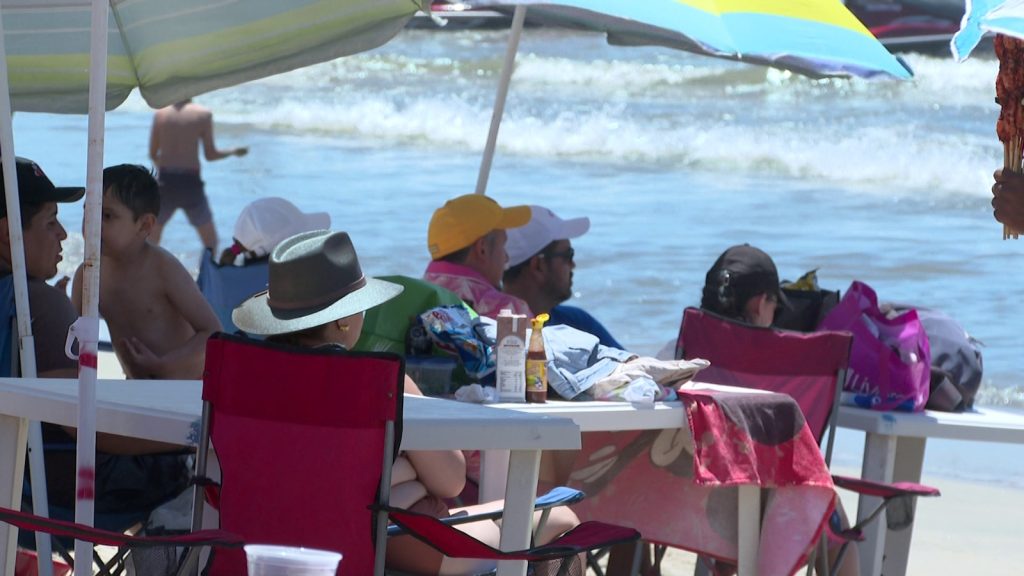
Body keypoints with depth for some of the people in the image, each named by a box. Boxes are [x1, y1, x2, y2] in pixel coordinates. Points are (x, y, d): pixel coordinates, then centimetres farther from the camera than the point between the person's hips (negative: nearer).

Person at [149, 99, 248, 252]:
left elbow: (152, 154, 6)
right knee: (210, 239, 12)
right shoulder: (203, 114, -5)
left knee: (152, 235, 16)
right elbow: (210, 155, -3)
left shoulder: (160, 114, 2)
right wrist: (233, 152, 14)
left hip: (165, 182, 2)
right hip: (190, 182, -2)